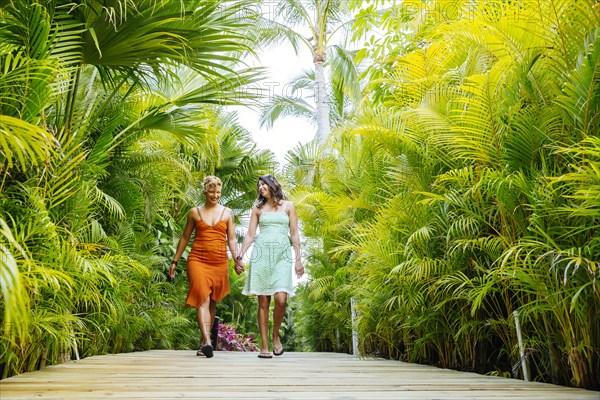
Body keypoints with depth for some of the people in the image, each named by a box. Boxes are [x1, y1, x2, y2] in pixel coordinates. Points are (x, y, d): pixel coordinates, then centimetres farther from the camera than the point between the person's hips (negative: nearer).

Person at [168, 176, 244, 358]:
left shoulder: (227, 213, 11)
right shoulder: (194, 212, 9)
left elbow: (231, 239, 9)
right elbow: (184, 238, 15)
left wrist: (237, 259, -6)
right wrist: (175, 261, 14)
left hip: (219, 262, 2)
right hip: (197, 260, -1)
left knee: (212, 303, 7)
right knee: (202, 299, -17)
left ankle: (202, 343, 17)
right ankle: (207, 341, -25)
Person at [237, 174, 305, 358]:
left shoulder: (288, 206, 11)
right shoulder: (258, 208, 14)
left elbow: (294, 234, 8)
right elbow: (250, 235, 12)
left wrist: (298, 259, 2)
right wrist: (240, 255, 1)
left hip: (282, 255, -1)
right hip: (261, 254, 1)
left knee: (280, 299, -15)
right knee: (263, 302, -1)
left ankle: (276, 335, 11)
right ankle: (264, 346, 6)